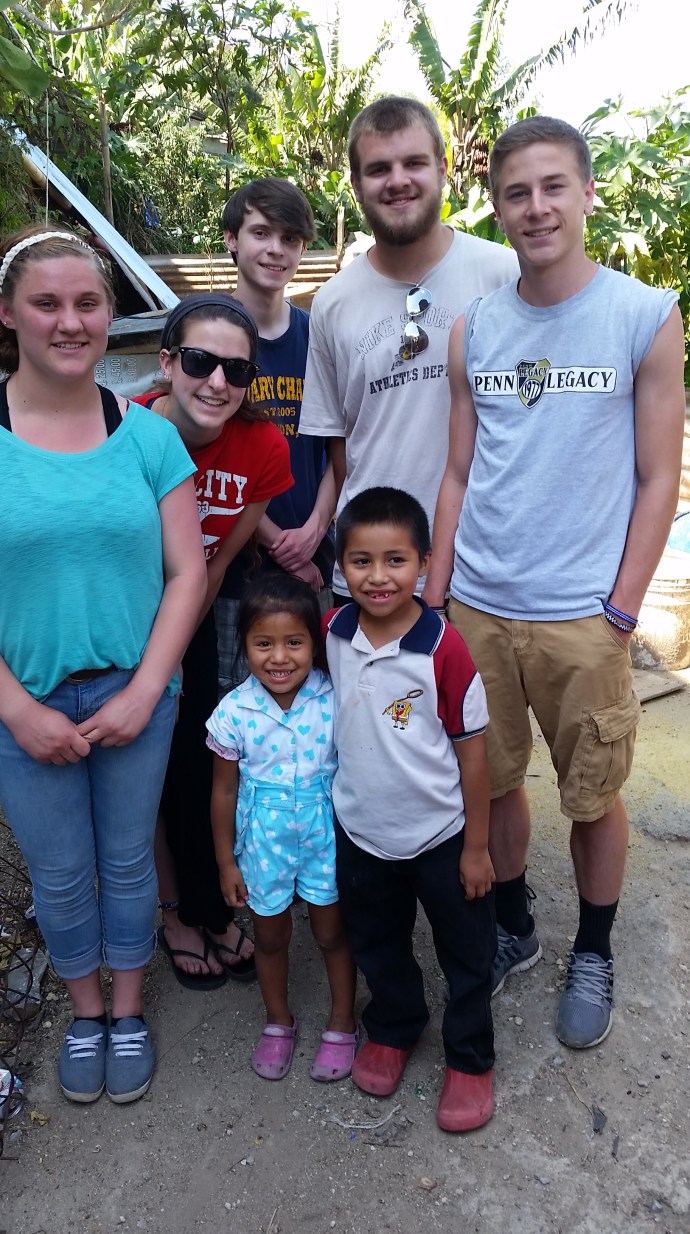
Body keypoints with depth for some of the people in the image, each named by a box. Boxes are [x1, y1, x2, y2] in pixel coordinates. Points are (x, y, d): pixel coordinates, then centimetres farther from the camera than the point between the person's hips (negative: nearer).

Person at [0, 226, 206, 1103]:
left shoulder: (146, 436, -2)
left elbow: (186, 573, -4)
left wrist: (142, 692, -10)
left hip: (135, 696, 1)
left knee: (127, 861, 16)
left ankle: (129, 1012, 40)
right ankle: (85, 1013, 41)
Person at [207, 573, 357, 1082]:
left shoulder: (334, 701, -19)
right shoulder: (234, 712, -17)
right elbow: (225, 791, -5)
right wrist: (227, 861, 1)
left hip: (325, 833, -1)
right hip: (264, 839, 1)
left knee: (332, 931, 17)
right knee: (270, 935, 20)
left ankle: (342, 1024, 41)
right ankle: (279, 1021, 46)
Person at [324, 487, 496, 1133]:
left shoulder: (443, 648, -22)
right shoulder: (332, 635, -10)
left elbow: (471, 747, -14)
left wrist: (476, 845, -9)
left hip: (441, 833, -3)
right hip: (360, 831, 4)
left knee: (466, 953, 16)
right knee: (377, 946, 24)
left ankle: (470, 1059, 40)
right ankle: (393, 1028, 51)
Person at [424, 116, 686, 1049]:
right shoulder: (473, 330, 6)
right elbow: (459, 473, 9)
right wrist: (434, 599, 5)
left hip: (582, 618, -3)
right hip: (475, 608, 3)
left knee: (593, 798, 10)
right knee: (493, 781, 14)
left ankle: (593, 958, 35)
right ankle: (513, 931, 38)